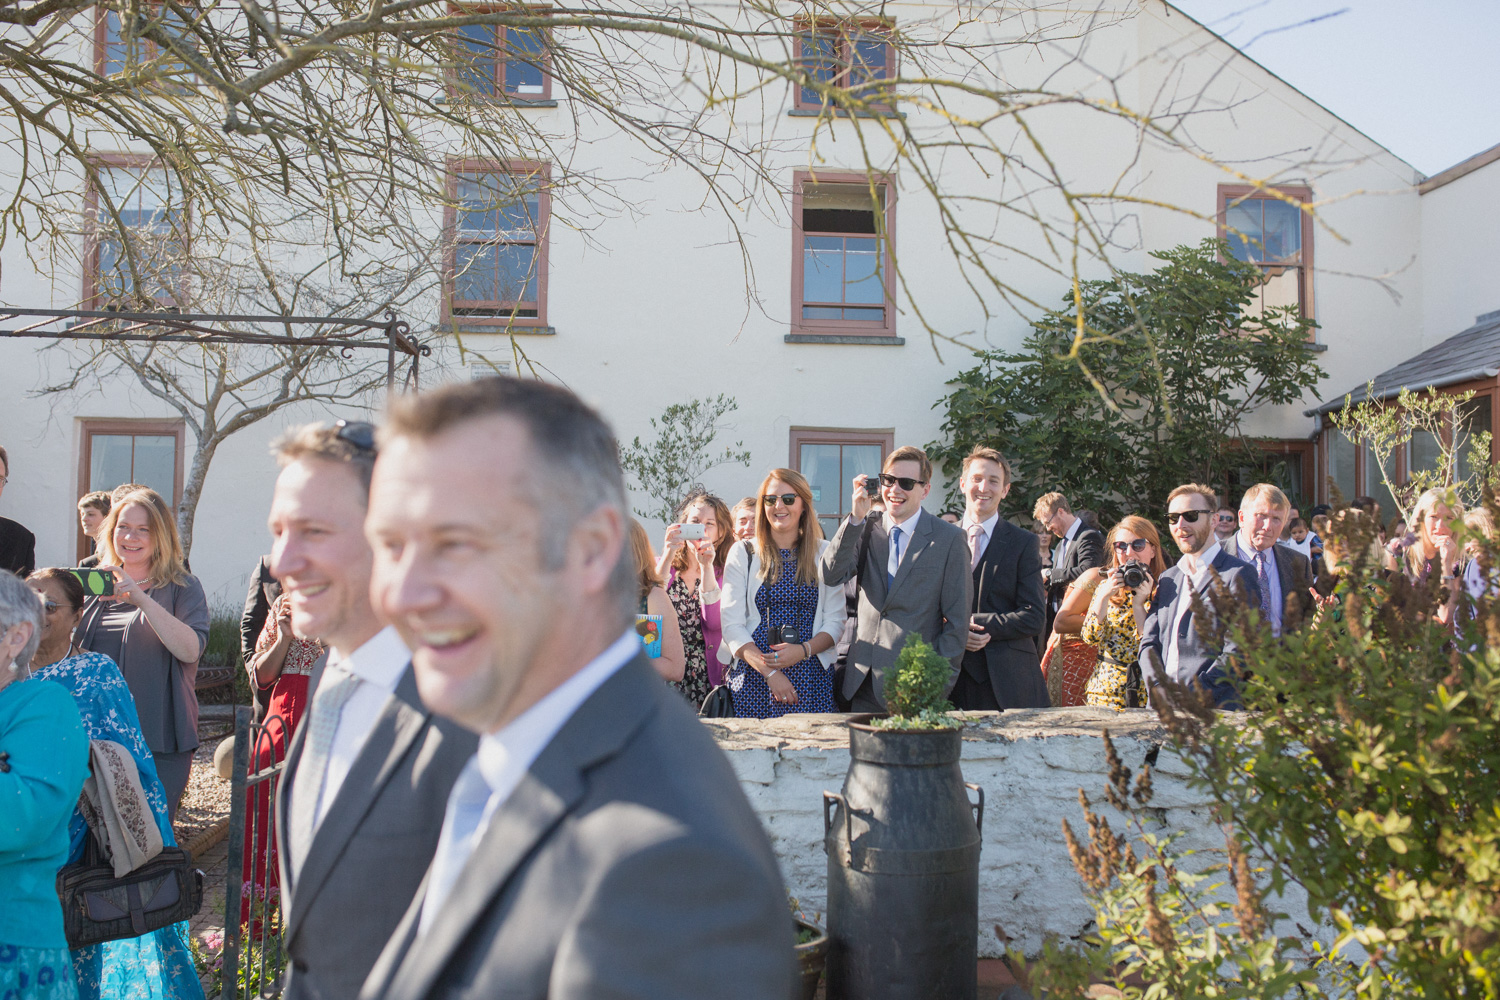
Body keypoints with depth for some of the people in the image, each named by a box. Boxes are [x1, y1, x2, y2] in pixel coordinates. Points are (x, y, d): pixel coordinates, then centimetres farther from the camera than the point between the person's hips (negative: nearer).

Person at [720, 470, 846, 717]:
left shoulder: (825, 553, 9)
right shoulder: (743, 553, 7)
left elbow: (835, 622, 6)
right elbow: (732, 625, 1)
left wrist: (803, 650, -13)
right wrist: (770, 672, -11)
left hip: (810, 677, 0)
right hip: (753, 678, 0)